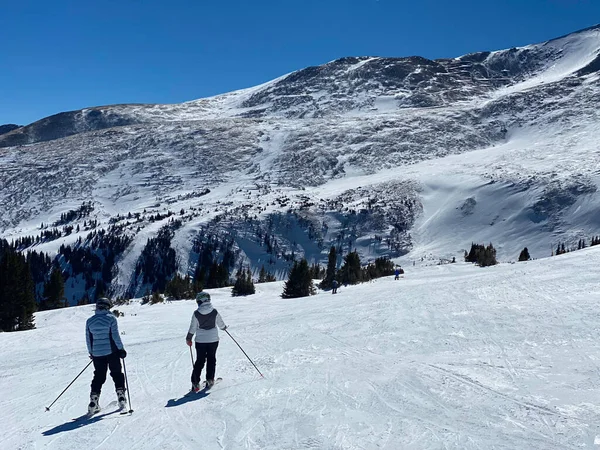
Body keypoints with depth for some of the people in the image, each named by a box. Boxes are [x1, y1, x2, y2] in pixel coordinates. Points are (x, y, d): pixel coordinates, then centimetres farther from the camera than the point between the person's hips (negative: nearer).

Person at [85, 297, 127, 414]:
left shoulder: (89, 321, 3)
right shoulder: (111, 318, -8)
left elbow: (88, 339, 8)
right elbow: (115, 336, -10)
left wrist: (91, 353, 19)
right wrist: (121, 349, -2)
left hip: (97, 353, 3)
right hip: (111, 351, -3)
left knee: (98, 376, 12)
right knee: (117, 374, 11)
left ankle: (93, 401, 6)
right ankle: (121, 397, 8)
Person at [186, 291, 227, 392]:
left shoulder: (196, 314, -11)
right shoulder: (214, 312, -9)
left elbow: (192, 328, -4)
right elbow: (221, 324, 3)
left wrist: (188, 338, 11)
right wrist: (224, 327, 26)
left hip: (200, 341, 0)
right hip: (213, 339, 0)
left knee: (199, 361, 9)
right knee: (211, 359, 15)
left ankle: (195, 383, 5)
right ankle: (210, 380, 12)